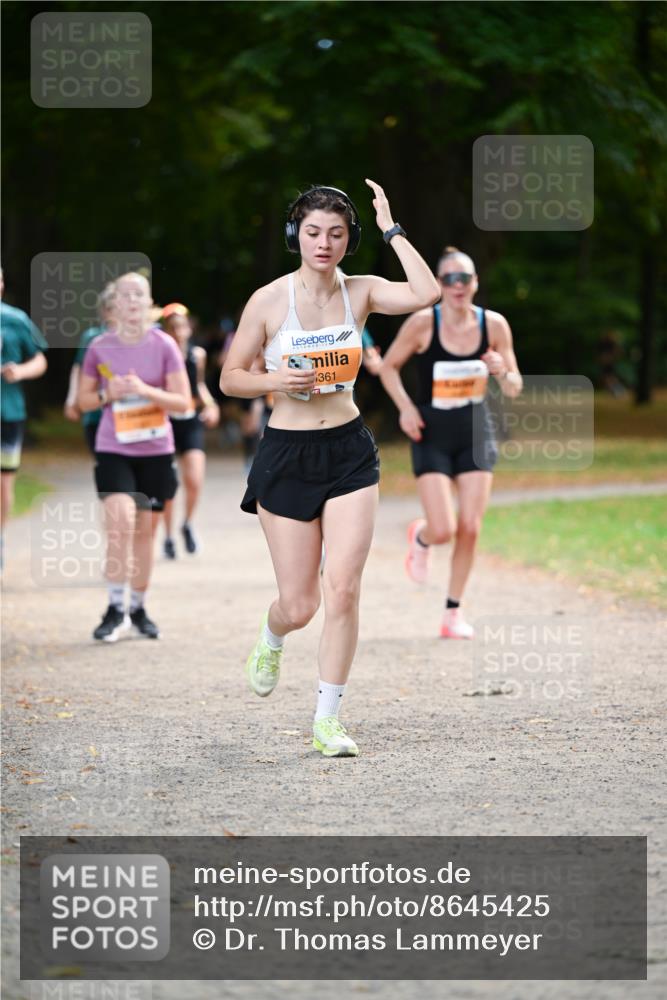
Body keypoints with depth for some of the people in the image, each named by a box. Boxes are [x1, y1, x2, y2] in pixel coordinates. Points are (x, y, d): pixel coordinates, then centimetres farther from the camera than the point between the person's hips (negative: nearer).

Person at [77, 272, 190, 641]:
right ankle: (116, 609, -10)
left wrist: (145, 390, -18)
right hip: (113, 450, -1)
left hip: (155, 451, 1)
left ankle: (138, 609, 23)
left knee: (145, 530, 8)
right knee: (120, 522, -19)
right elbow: (83, 400, 10)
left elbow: (183, 402, -3)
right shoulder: (100, 348, 0)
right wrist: (108, 394, -11)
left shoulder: (164, 346, -2)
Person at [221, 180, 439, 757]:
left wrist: (392, 229, -13)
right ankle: (271, 639, 40)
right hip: (287, 455, -2)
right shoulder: (270, 300, -6)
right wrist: (276, 380, -18)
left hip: (350, 453, 2)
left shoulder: (360, 292, 0)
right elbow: (230, 378, 1)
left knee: (344, 590, -10)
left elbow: (426, 294, -18)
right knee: (300, 605, 1)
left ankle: (328, 719, 2)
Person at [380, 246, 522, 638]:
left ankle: (454, 610, 14)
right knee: (443, 529, -11)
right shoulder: (423, 323, -13)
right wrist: (405, 407, -13)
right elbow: (389, 367, 2)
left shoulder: (494, 325, -6)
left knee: (470, 529, -3)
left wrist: (502, 372, -21)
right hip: (432, 434, -2)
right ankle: (420, 538, 28)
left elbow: (514, 389, 2)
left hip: (476, 433, 2)